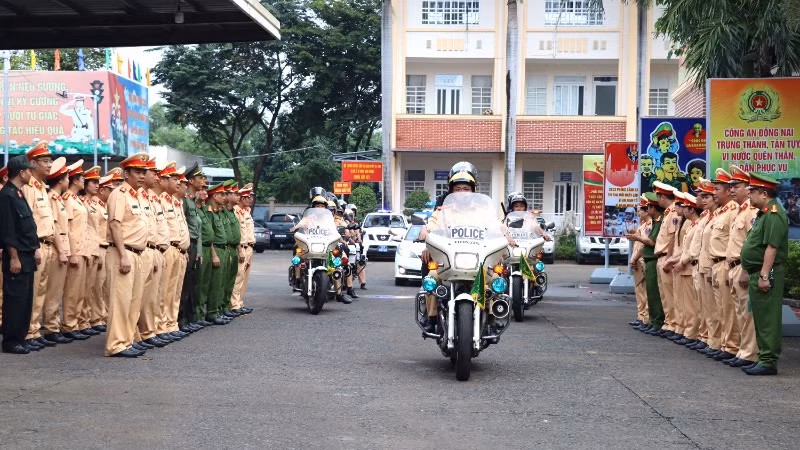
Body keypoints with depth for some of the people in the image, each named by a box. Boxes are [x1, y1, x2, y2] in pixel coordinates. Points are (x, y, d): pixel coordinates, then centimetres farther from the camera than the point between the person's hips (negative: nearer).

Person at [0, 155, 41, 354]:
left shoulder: (18, 194, 15)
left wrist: (35, 249, 13)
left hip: (27, 257, 10)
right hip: (17, 258, -10)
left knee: (26, 300, 12)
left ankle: (20, 338, 19)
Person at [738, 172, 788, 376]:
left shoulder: (774, 214, -15)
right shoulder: (762, 214, 18)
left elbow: (772, 247, -22)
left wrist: (764, 275, -24)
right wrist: (747, 271, 23)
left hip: (767, 274, -11)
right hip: (757, 274, 11)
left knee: (767, 320, -7)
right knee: (760, 319, 14)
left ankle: (769, 362, -3)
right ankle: (764, 358, 20)